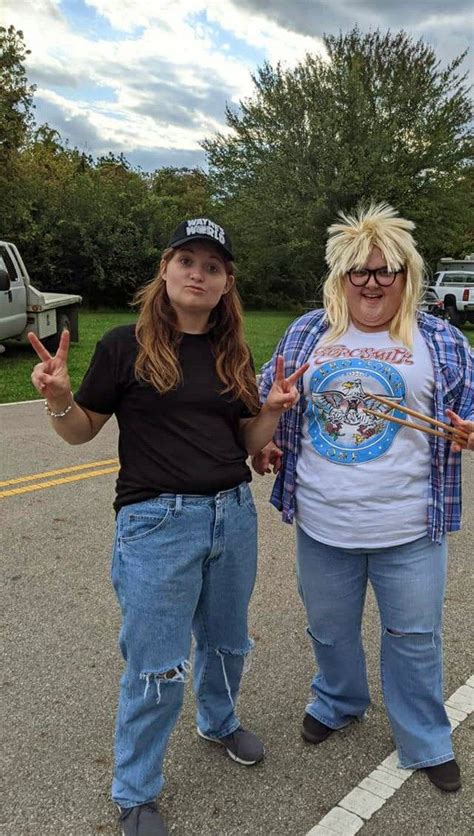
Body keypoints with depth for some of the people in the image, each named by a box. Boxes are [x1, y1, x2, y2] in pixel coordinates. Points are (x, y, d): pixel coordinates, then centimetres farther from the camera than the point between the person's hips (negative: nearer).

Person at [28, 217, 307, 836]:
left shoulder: (234, 354, 6)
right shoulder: (126, 345, -8)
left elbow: (248, 443, 10)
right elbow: (82, 431, -3)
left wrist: (273, 411, -9)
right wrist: (59, 399, -23)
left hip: (234, 515, 5)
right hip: (158, 523, -5)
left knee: (227, 640, 24)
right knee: (156, 670, 6)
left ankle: (219, 722, 55)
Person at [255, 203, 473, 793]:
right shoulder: (307, 334, 3)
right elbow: (268, 397, 14)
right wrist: (262, 443, -1)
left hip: (407, 527, -2)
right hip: (322, 523, 2)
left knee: (414, 637, 13)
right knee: (329, 627, 21)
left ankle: (426, 743, 36)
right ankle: (337, 701, 49)